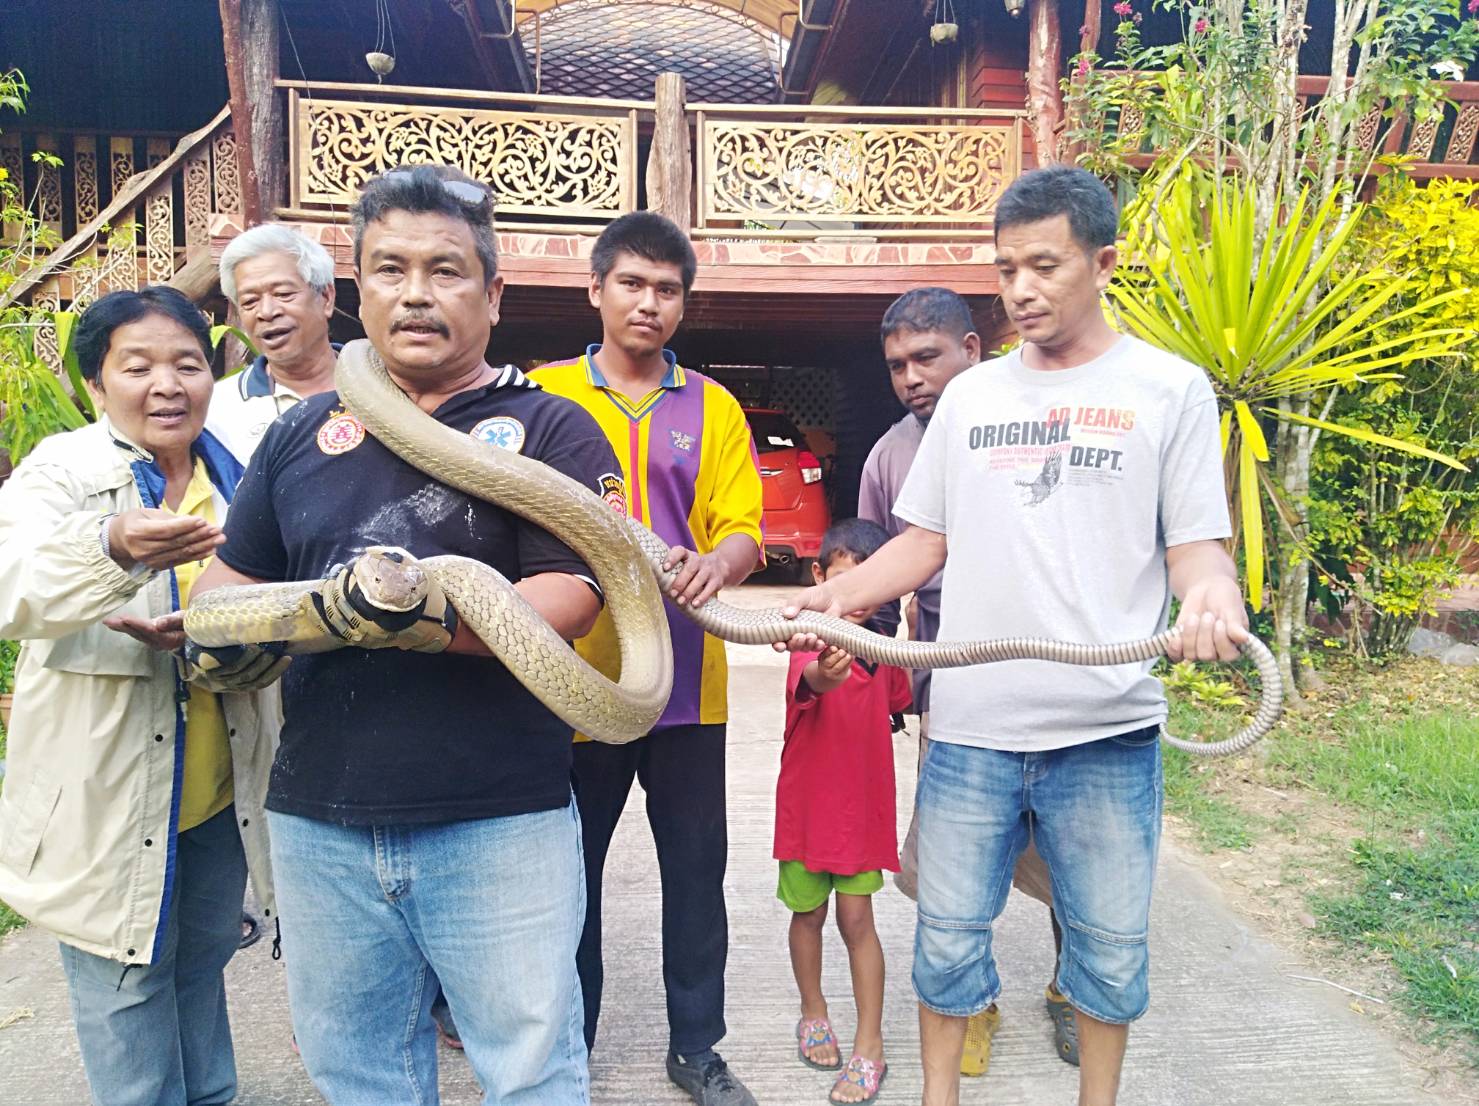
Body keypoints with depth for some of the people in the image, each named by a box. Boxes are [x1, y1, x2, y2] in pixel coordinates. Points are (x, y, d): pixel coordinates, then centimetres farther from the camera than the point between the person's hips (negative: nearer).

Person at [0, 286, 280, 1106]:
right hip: (109, 806, -4)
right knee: (128, 992, 8)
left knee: (200, 971, 22)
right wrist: (115, 546, -49)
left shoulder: (237, 479, 2)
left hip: (222, 799, 4)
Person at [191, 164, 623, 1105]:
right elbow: (230, 582, 16)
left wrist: (421, 619, -29)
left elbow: (566, 600, -14)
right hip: (318, 819, 5)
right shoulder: (304, 432, 11)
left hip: (500, 823, -4)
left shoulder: (550, 428, -3)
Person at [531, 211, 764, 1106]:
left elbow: (743, 527, 0)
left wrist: (719, 561, -22)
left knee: (696, 868, 11)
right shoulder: (544, 394, 4)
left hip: (686, 676, 2)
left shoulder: (713, 408, 8)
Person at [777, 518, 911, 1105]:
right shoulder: (812, 642, -18)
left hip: (863, 803, 2)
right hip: (807, 802, -2)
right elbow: (803, 682, -43)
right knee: (808, 913, 14)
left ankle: (870, 1046, 17)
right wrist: (821, 675, -63)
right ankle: (813, 1013, 37)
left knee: (856, 918, 4)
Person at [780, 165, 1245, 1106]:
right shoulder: (971, 395, 10)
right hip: (970, 722, 2)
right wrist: (835, 597, -4)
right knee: (949, 932, 11)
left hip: (1108, 729, -2)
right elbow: (924, 543, 11)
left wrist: (1213, 592, -23)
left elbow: (1195, 543, 0)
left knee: (1110, 941, 13)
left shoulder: (1170, 388, 2)